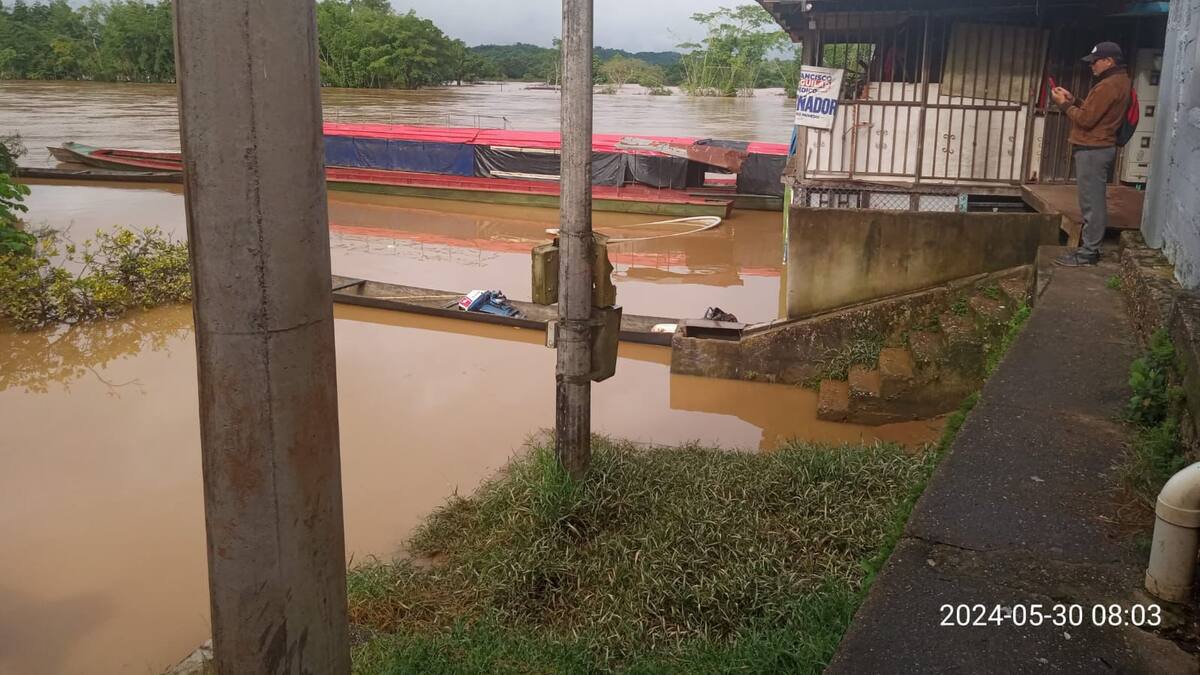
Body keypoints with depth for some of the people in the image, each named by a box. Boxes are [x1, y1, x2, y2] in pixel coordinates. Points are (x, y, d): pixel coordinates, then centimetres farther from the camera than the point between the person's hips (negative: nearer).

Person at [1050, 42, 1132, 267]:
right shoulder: (1119, 81, 16)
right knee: (1095, 201, 12)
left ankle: (1088, 252, -5)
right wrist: (1073, 101, 10)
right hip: (1100, 148, 11)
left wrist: (1064, 104, -8)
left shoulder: (1108, 85, -18)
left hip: (1092, 150, -11)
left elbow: (1086, 120, -19)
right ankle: (1090, 246, 18)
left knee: (1091, 202, -8)